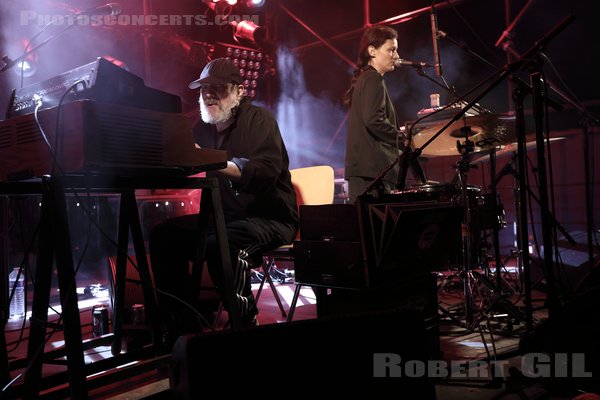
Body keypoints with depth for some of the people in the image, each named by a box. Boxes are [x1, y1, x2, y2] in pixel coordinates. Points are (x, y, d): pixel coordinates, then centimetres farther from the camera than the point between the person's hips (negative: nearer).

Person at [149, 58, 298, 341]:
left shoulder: (259, 119, -6)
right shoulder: (202, 129, 13)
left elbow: (266, 171, -24)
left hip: (269, 217, -6)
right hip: (223, 216, 7)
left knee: (221, 242, -35)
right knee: (163, 235, -10)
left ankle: (244, 322, -18)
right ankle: (179, 323, -2)